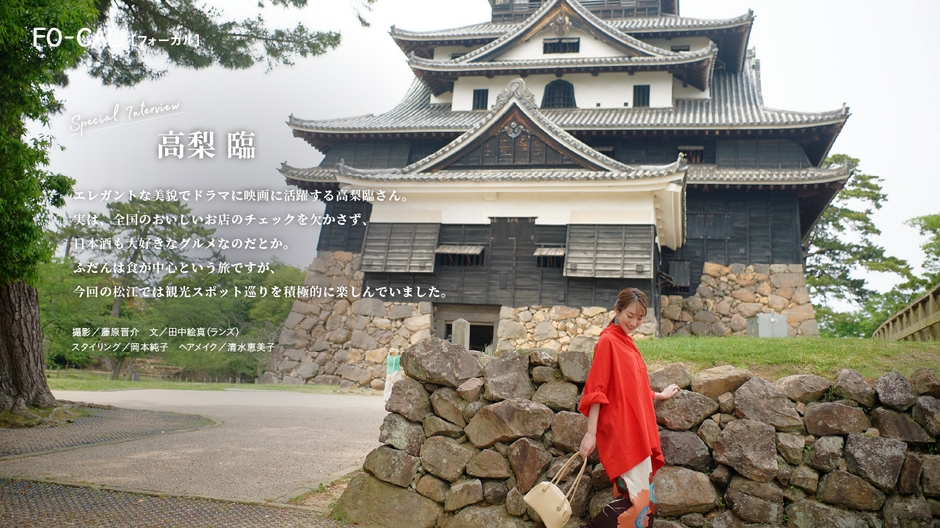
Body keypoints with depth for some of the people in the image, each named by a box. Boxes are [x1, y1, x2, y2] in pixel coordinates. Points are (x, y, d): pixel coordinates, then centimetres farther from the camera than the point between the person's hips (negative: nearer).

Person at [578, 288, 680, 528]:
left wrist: (661, 395, 39)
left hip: (635, 430, 9)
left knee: (638, 496, 9)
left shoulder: (627, 342, 15)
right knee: (638, 497, -11)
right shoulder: (608, 341, -10)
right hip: (620, 432, -9)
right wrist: (591, 433, -18)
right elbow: (596, 390, -15)